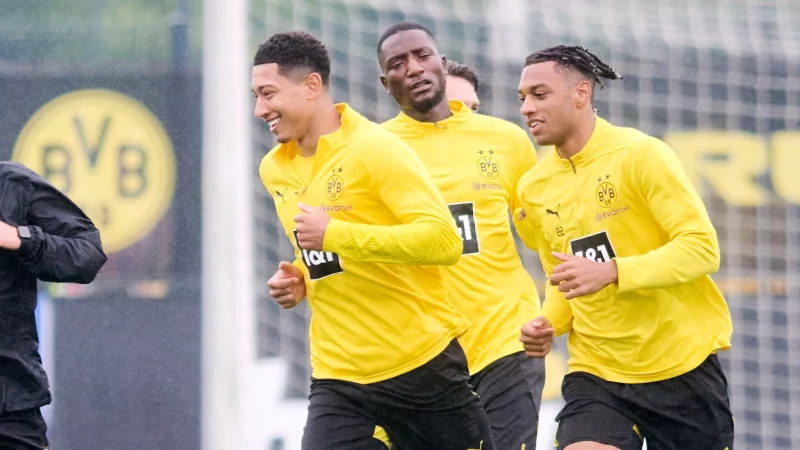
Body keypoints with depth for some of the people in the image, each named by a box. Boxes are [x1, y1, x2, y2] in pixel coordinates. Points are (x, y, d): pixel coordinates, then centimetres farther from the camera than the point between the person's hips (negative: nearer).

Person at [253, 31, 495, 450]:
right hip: (337, 377, 5)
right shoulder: (274, 170, 9)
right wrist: (298, 281, 4)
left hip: (420, 366, -5)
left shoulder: (374, 148, -12)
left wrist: (334, 233, -24)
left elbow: (444, 240, -23)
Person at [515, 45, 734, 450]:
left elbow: (703, 248, -16)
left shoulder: (640, 154, -10)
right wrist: (550, 323, -2)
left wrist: (611, 271, -28)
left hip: (682, 368, -3)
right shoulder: (533, 188, 7)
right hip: (595, 373, 3)